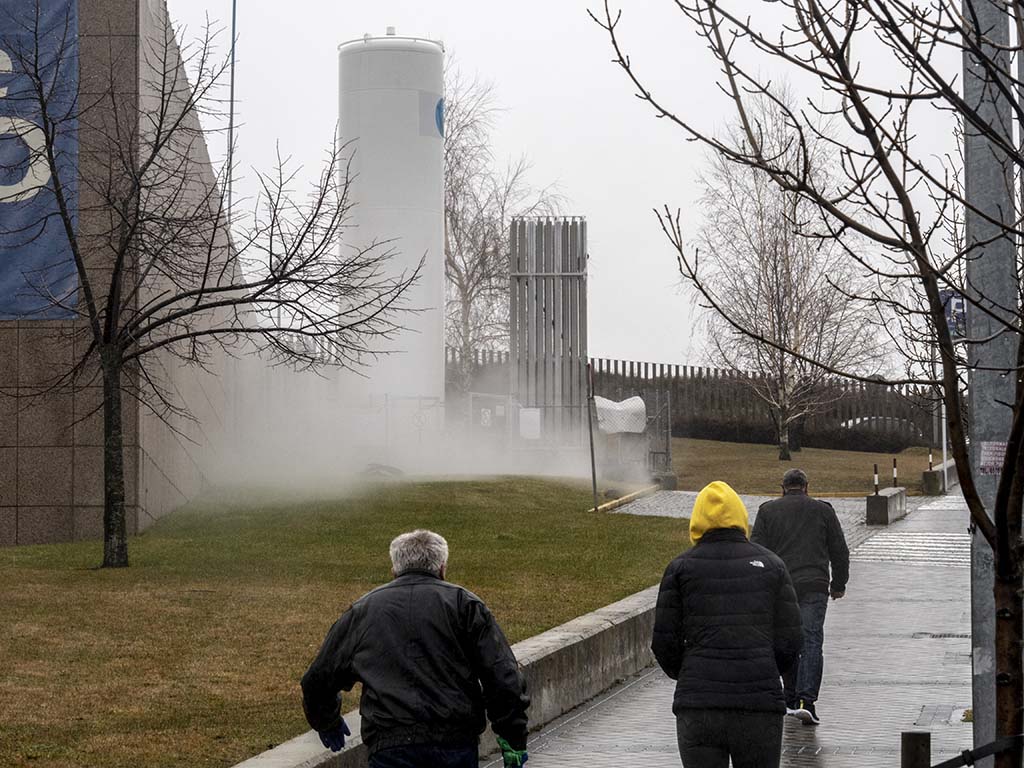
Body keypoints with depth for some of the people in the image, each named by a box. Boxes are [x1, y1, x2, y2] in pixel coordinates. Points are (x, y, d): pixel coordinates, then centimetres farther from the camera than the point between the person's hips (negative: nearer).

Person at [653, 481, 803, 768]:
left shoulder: (681, 568, 4)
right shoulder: (771, 565, 8)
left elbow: (664, 643, 2)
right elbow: (789, 641, 3)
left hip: (699, 709, -1)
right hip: (760, 706, 1)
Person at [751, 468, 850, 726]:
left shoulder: (768, 511, 7)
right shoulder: (823, 510, 7)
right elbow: (840, 551, 10)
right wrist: (839, 584, 20)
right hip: (813, 586, -1)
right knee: (811, 641, -7)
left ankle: (791, 699, 21)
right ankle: (807, 700, -21)